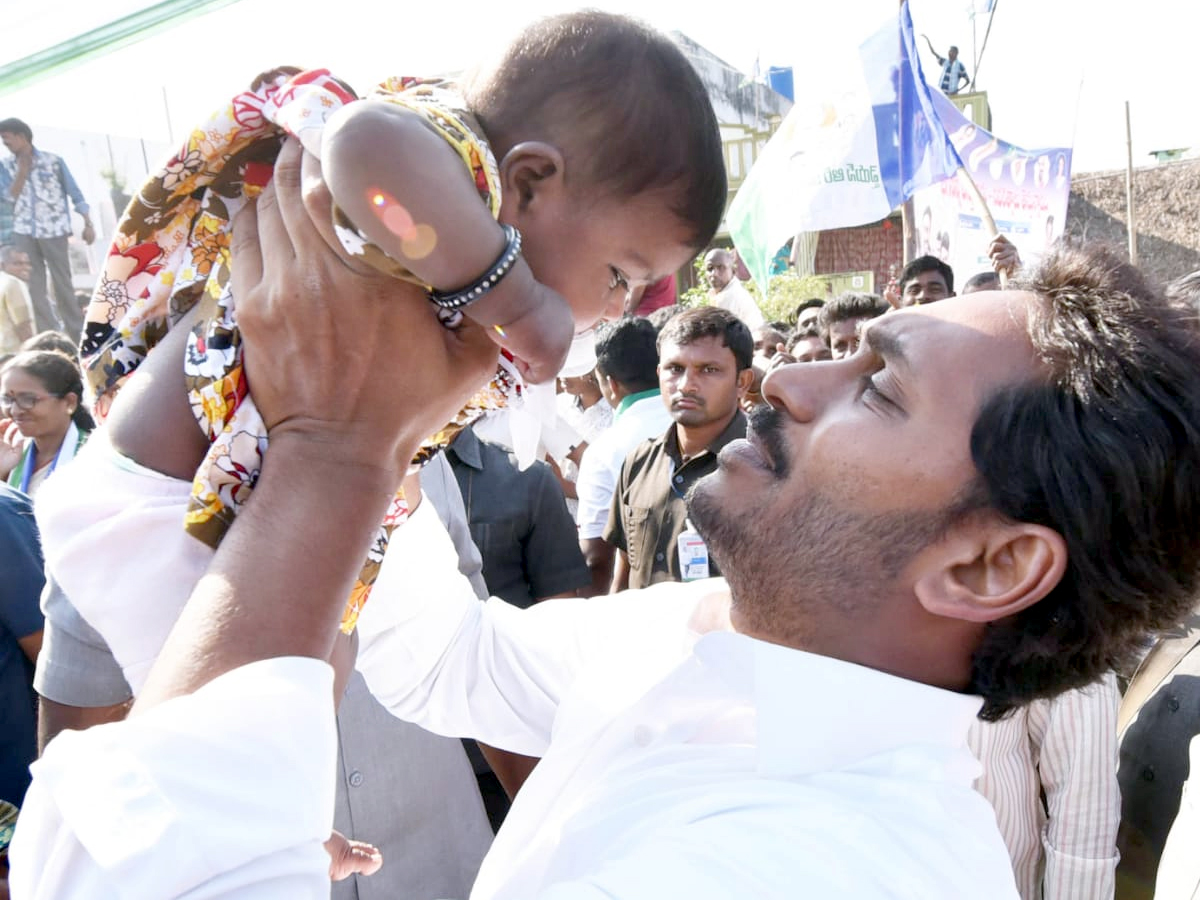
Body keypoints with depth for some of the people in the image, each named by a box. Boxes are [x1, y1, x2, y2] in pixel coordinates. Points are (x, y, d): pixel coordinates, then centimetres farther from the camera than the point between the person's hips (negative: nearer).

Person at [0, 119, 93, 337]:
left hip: (53, 230, -3)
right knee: (34, 286, 2)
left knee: (63, 282, 1)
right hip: (23, 232, 3)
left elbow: (75, 193, 1)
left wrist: (88, 224, -6)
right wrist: (23, 171, -7)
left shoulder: (53, 161, 0)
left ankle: (77, 332, 9)